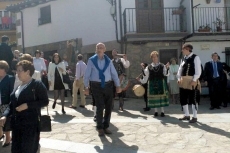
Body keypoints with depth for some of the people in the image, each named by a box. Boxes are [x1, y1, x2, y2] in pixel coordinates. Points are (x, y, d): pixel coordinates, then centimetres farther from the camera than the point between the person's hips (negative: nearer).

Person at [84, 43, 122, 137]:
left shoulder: (108, 61, 5)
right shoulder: (91, 60, -2)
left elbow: (114, 73, 8)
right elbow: (87, 74, -1)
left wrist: (118, 86, 4)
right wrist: (86, 87, -4)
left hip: (108, 85, 3)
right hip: (96, 86, -3)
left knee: (109, 107, 7)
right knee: (100, 107, -7)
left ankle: (106, 127, 24)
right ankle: (100, 128, 11)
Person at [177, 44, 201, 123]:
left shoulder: (195, 57, -7)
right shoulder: (183, 58, 15)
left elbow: (198, 70, -13)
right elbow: (180, 69, 18)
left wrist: (194, 80, -19)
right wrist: (179, 78, 6)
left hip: (191, 81, -8)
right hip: (183, 81, 8)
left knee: (192, 99, -2)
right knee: (182, 99, 11)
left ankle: (195, 117, 9)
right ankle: (187, 115, 24)